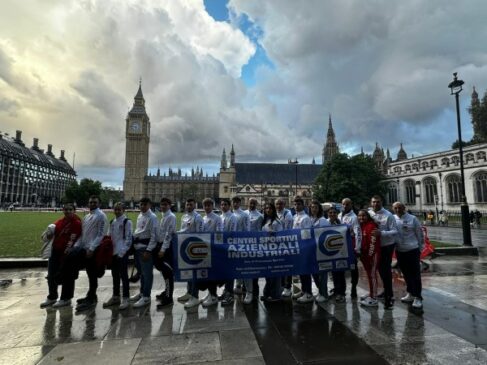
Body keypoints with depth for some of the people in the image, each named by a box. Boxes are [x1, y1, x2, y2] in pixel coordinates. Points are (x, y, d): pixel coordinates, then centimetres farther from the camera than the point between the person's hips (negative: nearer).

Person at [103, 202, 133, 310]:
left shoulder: (127, 222, -7)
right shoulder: (112, 222, 12)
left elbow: (128, 238, -10)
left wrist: (122, 252, -14)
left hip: (122, 253, -6)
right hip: (113, 252, 6)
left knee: (123, 275, -1)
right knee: (115, 275, 16)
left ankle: (125, 298, 8)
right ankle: (115, 297, 29)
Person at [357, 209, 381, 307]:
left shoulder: (372, 225, -15)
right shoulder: (361, 226, 11)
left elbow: (373, 242, -19)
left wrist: (370, 254, -19)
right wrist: (361, 253, 14)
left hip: (372, 254, -8)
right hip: (365, 253, 8)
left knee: (372, 274, -5)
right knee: (369, 274, 17)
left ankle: (373, 299, 1)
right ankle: (371, 293, 30)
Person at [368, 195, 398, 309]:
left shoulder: (388, 215, -15)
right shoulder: (369, 213, -2)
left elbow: (395, 231, -18)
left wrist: (381, 233, -30)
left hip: (387, 245, -5)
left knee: (386, 269, -1)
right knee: (380, 269, 16)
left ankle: (388, 296, 11)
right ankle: (388, 291, 36)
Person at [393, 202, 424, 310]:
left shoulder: (412, 219, -5)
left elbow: (419, 234, -1)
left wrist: (421, 248, 0)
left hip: (412, 250, -3)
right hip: (399, 251, 4)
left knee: (415, 274, -1)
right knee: (406, 274, 15)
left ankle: (417, 297, 6)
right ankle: (410, 294, 29)